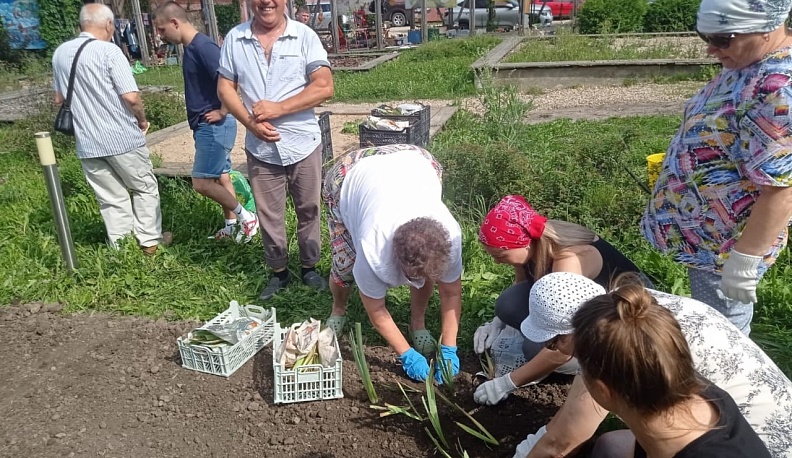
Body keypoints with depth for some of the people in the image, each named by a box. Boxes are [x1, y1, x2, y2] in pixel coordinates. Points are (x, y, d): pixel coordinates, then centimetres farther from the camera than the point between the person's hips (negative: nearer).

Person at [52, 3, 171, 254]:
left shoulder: (60, 53, 8)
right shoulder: (108, 51, -13)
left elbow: (59, 99, 17)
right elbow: (131, 96, -18)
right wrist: (142, 120, 0)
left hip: (86, 143, 5)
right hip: (122, 138, -5)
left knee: (110, 197, 13)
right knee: (145, 187, 13)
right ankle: (150, 240, 18)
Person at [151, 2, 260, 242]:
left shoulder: (203, 47, -19)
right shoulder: (191, 48, 12)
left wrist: (222, 113, -19)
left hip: (214, 127, -10)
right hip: (206, 126, 10)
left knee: (201, 182, -6)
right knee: (220, 177, 16)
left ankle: (246, 217, 6)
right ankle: (232, 225, 26)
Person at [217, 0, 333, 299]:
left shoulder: (304, 35, -4)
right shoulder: (235, 39, 2)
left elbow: (324, 87, -11)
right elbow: (225, 88, 4)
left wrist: (277, 108, -17)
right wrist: (250, 123, -13)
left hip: (303, 144, -1)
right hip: (260, 148, 2)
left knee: (308, 210, 11)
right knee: (269, 215, 11)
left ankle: (309, 267, 30)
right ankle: (279, 272, 29)